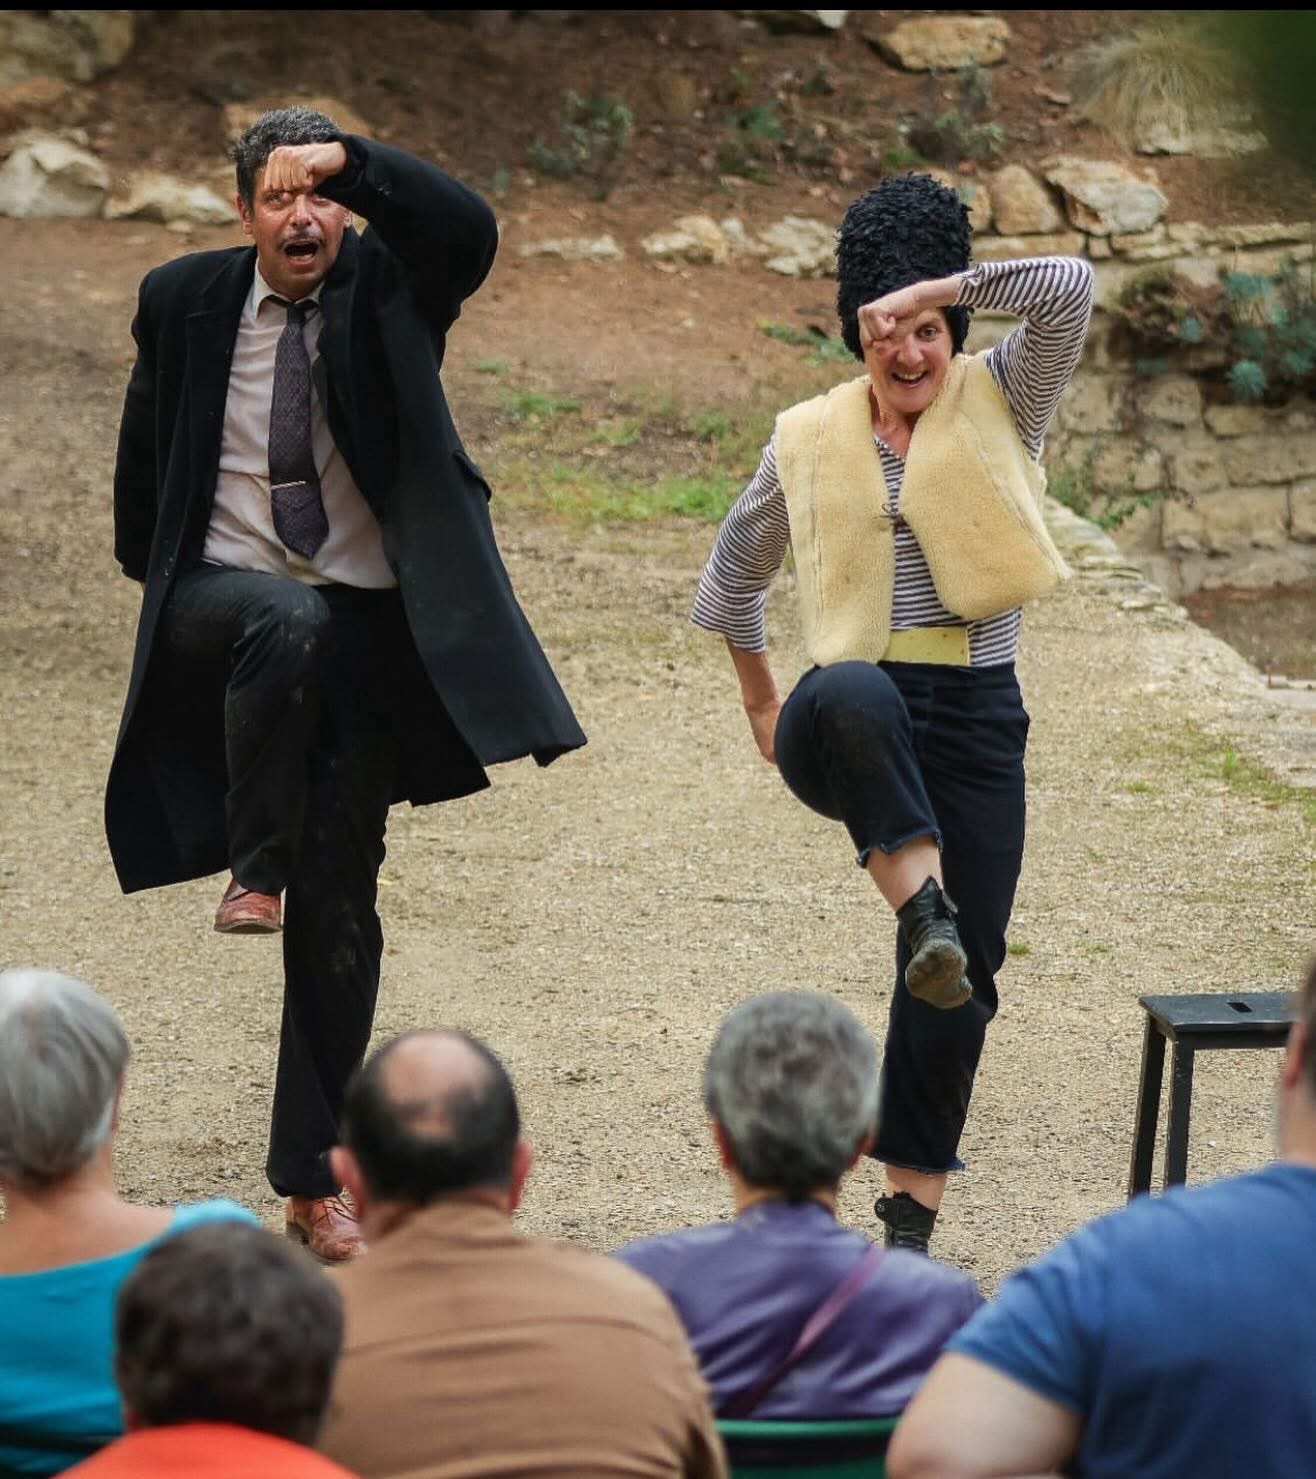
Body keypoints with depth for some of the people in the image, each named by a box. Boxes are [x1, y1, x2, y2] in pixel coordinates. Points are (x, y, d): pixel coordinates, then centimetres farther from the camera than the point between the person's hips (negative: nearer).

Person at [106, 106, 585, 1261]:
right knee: (290, 621, -40)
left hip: (366, 628, 1)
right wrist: (154, 579, 20)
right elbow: (144, 449, 19)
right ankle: (254, 872, -25)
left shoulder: (389, 289, 0)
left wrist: (354, 162, -32)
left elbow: (469, 231, -22)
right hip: (224, 597, 0)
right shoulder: (186, 301, 5)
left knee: (342, 907, 2)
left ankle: (316, 1179, 10)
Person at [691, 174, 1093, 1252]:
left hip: (977, 717, 1)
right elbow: (733, 573, 24)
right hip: (856, 712, -1)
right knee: (856, 697, -42)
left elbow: (1071, 290, -13)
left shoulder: (1000, 402, 6)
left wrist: (937, 287, -13)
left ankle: (912, 1214, 9)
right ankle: (923, 910, -45)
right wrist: (761, 701, 28)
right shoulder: (810, 441, 9)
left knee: (963, 972, -2)